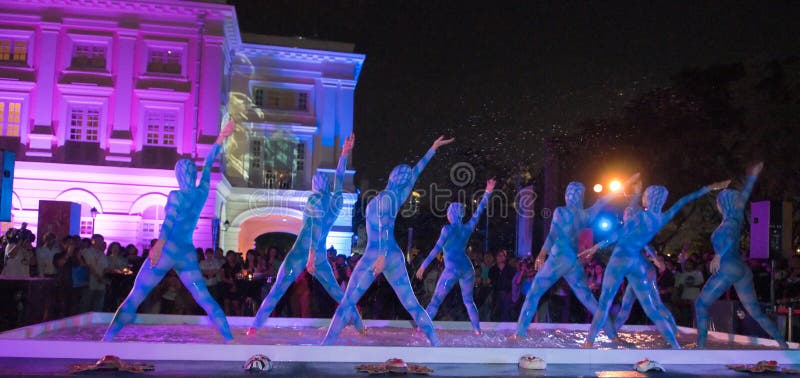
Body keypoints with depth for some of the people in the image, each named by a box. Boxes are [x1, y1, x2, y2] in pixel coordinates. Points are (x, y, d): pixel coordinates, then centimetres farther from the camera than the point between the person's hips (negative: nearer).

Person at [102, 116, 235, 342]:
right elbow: (208, 164, 20)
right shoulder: (203, 192, 7)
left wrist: (159, 244, -38)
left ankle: (107, 339, -3)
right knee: (206, 300, 5)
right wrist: (220, 139, 29)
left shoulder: (176, 196, -6)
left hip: (168, 251, -5)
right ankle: (229, 339, -2)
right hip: (188, 254, 5)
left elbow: (169, 221, -23)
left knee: (134, 298, -1)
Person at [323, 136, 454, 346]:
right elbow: (416, 172, 23)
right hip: (395, 257, 7)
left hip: (374, 256, -7)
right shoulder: (400, 196, 11)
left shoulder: (385, 196, -7)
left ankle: (327, 344, -7)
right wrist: (433, 149, 33)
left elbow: (384, 226, -18)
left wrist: (382, 255, -25)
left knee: (347, 303, -4)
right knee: (412, 304, 7)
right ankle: (436, 343, 2)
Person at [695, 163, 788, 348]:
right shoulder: (737, 217, 15)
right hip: (742, 269, 9)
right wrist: (752, 177, 36)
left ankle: (701, 345, -12)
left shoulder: (729, 222, -6)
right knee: (755, 311, 10)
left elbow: (730, 238, -27)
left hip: (728, 269, -9)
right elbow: (744, 196, 27)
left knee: (700, 304, -4)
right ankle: (784, 345, 4)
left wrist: (718, 255, -37)